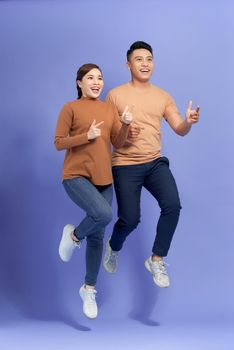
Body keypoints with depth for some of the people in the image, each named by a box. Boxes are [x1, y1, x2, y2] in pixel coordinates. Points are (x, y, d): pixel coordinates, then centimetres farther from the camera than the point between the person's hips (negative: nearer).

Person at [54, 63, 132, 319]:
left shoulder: (110, 109, 11)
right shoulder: (70, 108, -3)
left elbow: (118, 143, 6)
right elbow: (59, 143, -5)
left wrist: (125, 124, -12)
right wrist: (87, 136, -17)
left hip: (103, 178, 5)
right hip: (76, 175, -5)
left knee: (97, 237, 8)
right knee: (103, 214, -30)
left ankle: (88, 289, 24)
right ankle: (73, 235, 3)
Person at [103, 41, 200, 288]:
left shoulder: (163, 96, 8)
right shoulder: (115, 95, -2)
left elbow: (179, 130, 6)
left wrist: (188, 121, -17)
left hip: (155, 163, 3)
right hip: (125, 166, -3)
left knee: (172, 205, -19)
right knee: (130, 219, -5)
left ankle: (157, 260, -1)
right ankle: (113, 248, 32)